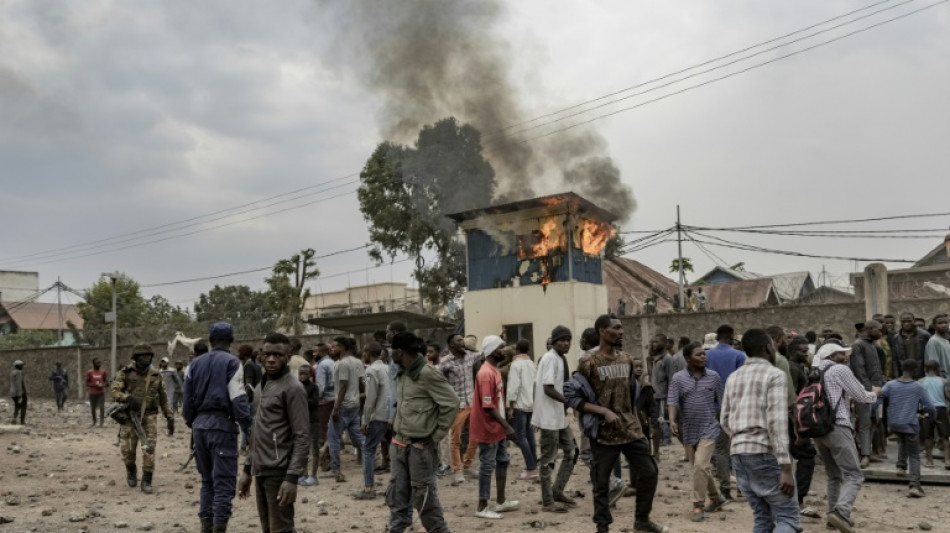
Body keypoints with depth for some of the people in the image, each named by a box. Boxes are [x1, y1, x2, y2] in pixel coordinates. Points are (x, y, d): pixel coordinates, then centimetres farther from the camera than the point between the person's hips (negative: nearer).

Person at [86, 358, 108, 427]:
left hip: (101, 392, 0)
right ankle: (94, 421, 27)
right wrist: (95, 385, -17)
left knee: (102, 407, -10)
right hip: (92, 393, 0)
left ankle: (101, 421, -7)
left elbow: (106, 381, 8)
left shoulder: (103, 372, 4)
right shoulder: (89, 372, 0)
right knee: (93, 408, 9)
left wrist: (102, 385, -13)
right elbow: (87, 383, -1)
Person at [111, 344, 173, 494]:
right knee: (127, 449, 0)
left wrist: (169, 417, 9)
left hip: (149, 417, 1)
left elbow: (163, 398, 13)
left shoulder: (156, 376, 7)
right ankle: (131, 471, 32)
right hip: (130, 416, -1)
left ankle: (146, 481, 1)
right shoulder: (125, 373, 0)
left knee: (149, 449, -9)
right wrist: (127, 398, -28)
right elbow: (114, 390, -8)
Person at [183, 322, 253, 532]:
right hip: (221, 424, -6)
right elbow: (238, 399, -14)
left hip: (199, 424, 6)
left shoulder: (195, 364, 13)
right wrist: (248, 427, -12)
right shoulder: (232, 363, -6)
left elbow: (188, 399, 13)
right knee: (224, 481, -2)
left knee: (207, 479, 17)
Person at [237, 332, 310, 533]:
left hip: (279, 472, -8)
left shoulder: (292, 388, -12)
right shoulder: (261, 385, 14)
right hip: (260, 471, 8)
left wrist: (292, 477, -22)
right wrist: (247, 468, 15)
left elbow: (302, 437, -16)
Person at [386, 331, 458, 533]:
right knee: (396, 495, 12)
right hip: (398, 444, 8)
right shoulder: (402, 374, 10)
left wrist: (437, 435, -12)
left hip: (420, 447, -8)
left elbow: (452, 403, -16)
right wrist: (396, 423, 11)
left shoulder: (427, 374, -16)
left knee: (424, 498, 2)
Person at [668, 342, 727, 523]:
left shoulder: (714, 377, -1)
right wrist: (672, 421, -26)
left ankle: (698, 505, -3)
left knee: (700, 466, -14)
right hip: (689, 431, 2)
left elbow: (721, 402, 8)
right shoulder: (678, 378, -3)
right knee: (702, 468, 14)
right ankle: (716, 498, 34)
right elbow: (672, 401, -11)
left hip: (709, 429, -2)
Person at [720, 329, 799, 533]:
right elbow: (777, 422, -16)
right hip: (765, 453, -7)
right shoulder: (774, 375, -7)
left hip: (738, 454, 7)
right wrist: (786, 468, -19)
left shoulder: (734, 377, 14)